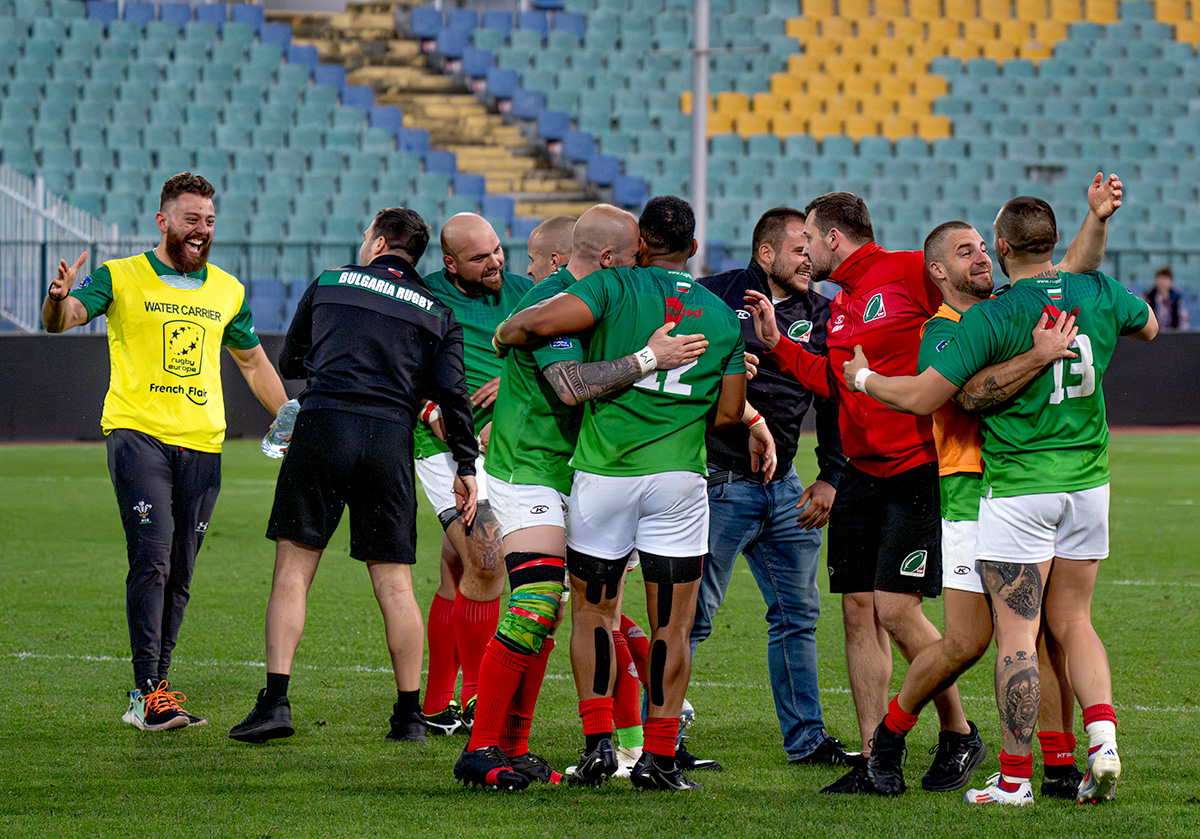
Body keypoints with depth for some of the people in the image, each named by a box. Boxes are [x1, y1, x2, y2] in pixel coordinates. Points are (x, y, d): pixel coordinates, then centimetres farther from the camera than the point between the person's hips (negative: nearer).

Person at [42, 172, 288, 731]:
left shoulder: (226, 291, 16)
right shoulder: (121, 277, 4)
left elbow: (254, 362, 29)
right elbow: (61, 320, -10)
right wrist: (59, 301, -33)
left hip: (202, 444, 5)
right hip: (137, 433, -4)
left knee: (179, 575, 4)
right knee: (152, 557, -18)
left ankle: (148, 699, 10)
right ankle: (149, 689, -19)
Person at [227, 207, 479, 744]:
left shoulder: (329, 283, 15)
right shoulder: (437, 313, 14)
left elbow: (288, 362, 27)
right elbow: (452, 392, 2)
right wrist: (465, 466, 6)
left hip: (322, 427, -1)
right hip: (391, 439, 1)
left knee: (292, 571, 2)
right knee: (395, 584, 6)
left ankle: (275, 701, -9)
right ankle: (409, 715, 7)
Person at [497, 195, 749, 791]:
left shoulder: (616, 286, -3)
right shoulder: (723, 316, 9)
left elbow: (542, 322, -18)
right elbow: (729, 412, 11)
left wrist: (503, 334, 3)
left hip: (604, 469, -1)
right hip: (678, 476, 1)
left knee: (594, 612, 12)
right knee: (671, 625, 5)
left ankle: (598, 741, 2)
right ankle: (658, 758, 2)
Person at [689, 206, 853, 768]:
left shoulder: (821, 316, 10)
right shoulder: (716, 297, -6)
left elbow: (833, 401, 15)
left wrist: (831, 477, 7)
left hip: (785, 488, 6)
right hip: (720, 483, -6)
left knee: (797, 615, 12)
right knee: (692, 615, -6)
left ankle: (805, 738, 22)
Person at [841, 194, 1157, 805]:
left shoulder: (991, 317, -15)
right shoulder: (1098, 292, 0)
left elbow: (920, 397, -15)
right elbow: (1147, 326, 22)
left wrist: (863, 377, 3)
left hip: (1018, 487, -5)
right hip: (1088, 481, 5)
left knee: (1017, 634, -2)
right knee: (1072, 622, 16)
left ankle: (1015, 777, 0)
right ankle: (1102, 738, -3)